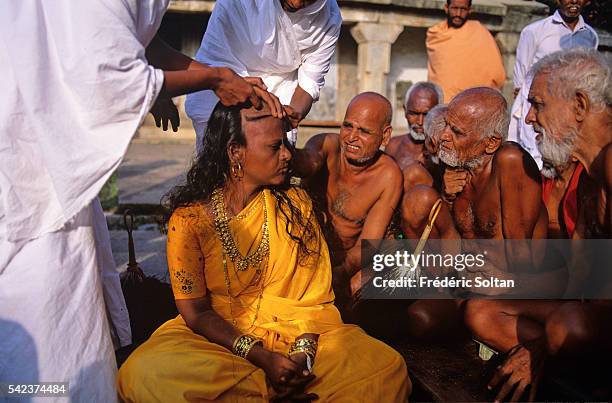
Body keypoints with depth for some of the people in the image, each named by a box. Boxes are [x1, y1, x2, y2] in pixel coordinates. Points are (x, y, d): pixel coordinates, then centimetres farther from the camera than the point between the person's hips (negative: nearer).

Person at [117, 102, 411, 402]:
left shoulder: (295, 204, 2)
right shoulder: (190, 219, -6)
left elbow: (315, 290, 0)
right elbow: (195, 311, -7)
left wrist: (303, 350, -18)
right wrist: (261, 358, -20)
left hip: (295, 333, 1)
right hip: (219, 337, 0)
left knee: (388, 368, -23)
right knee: (144, 372, -32)